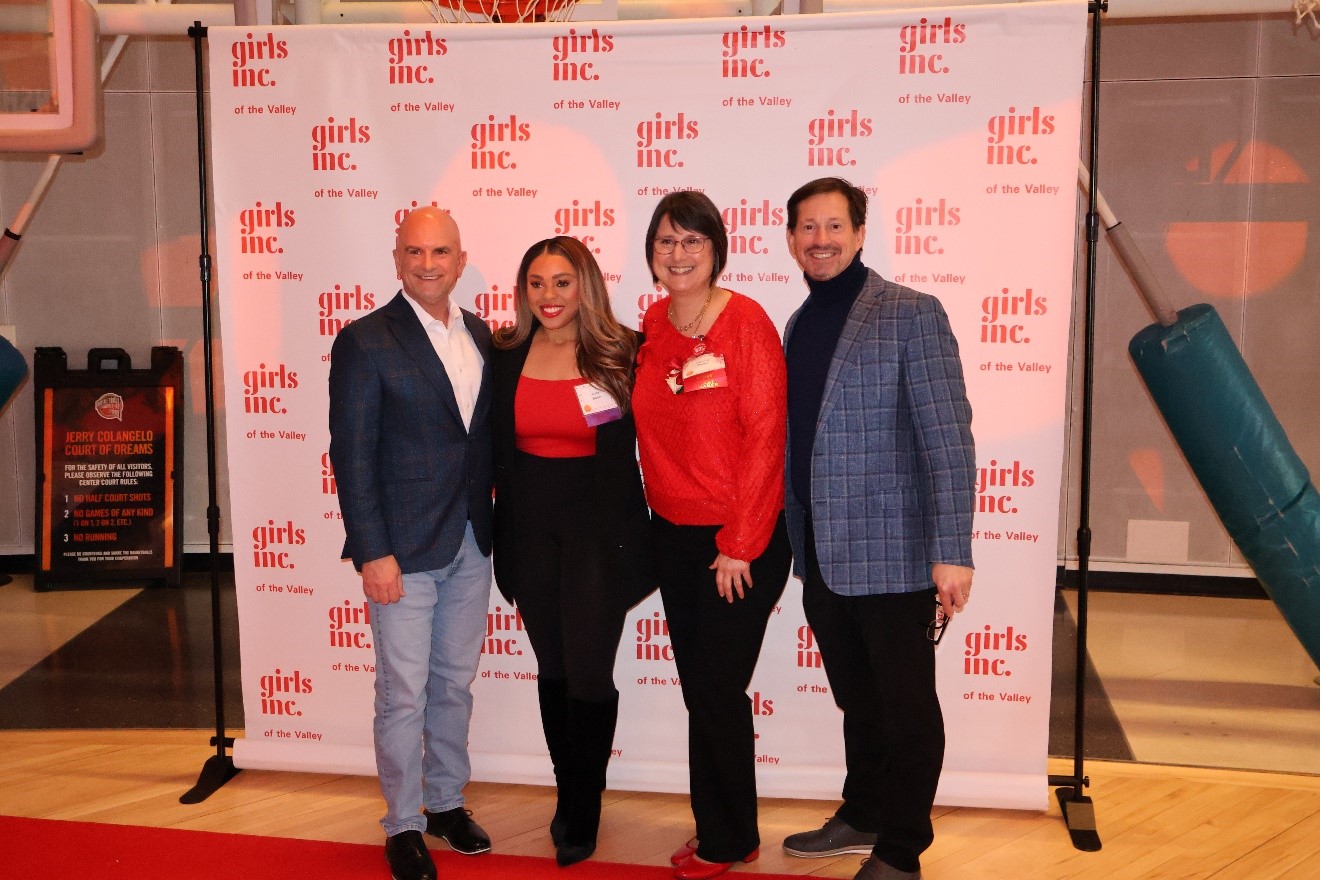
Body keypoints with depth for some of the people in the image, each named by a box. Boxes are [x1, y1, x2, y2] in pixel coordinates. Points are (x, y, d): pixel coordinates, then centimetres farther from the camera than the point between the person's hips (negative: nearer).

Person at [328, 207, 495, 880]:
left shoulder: (479, 336, 8)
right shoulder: (365, 342, -9)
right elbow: (352, 456, -11)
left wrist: (489, 524, 6)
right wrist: (372, 553, -15)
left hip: (470, 545, 5)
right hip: (404, 547, -5)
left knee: (455, 684, 17)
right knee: (403, 696, 4)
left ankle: (447, 801, 34)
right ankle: (404, 826, 21)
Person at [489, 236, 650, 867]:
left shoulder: (622, 353, -7)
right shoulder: (506, 357, 2)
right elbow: (495, 448, 9)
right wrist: (495, 526, 8)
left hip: (600, 530, -3)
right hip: (530, 530, 4)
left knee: (588, 673, -1)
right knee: (552, 669, 14)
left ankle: (581, 815, 20)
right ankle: (568, 796, 33)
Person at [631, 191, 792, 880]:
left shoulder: (746, 321, -12)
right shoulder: (651, 326, 5)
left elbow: (764, 436, -14)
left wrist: (738, 545, -15)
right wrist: (656, 512, 4)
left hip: (741, 542, -6)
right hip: (672, 534, 6)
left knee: (717, 691, 2)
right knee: (698, 689, 13)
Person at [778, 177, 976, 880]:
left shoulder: (911, 315, -10)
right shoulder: (799, 326, 11)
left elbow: (948, 440, -15)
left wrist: (953, 553, -20)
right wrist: (796, 545, 11)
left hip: (893, 557, -6)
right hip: (822, 559, 6)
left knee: (907, 710, 8)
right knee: (857, 704, 21)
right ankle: (862, 820, 39)